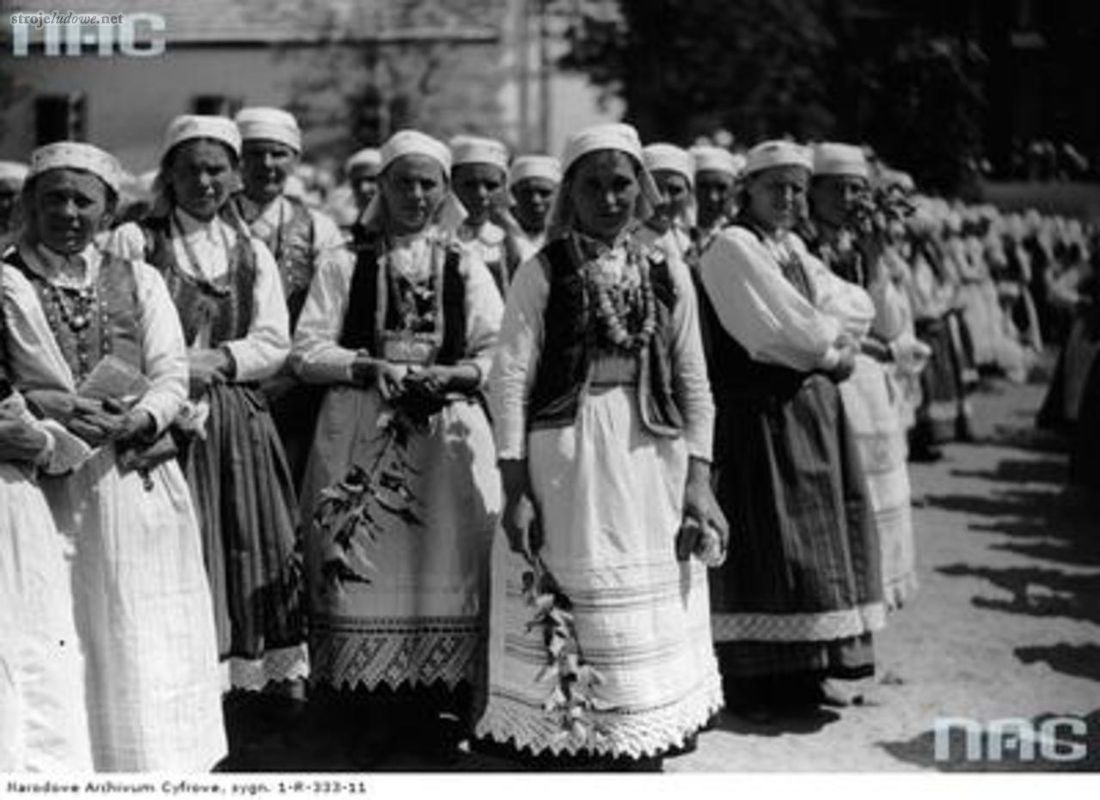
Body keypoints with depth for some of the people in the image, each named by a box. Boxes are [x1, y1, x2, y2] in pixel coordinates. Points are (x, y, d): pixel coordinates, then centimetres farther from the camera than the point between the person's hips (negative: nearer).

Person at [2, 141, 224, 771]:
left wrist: (135, 420, -15)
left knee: (152, 645, 4)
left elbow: (172, 375, 4)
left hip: (140, 483, 2)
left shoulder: (138, 280, 13)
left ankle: (161, 765, 14)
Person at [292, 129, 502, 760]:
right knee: (365, 571, -2)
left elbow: (498, 355, 5)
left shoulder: (466, 267, 11)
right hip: (361, 435, -1)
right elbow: (306, 351, 1)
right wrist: (368, 366, -13)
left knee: (446, 566, 2)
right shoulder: (345, 265, 8)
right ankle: (371, 712, 9)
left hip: (449, 433, 1)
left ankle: (442, 707, 14)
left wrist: (452, 376, -13)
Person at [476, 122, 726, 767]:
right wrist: (515, 488, -12)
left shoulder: (669, 274, 7)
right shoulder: (543, 273, -2)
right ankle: (558, 747, 18)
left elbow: (694, 384, 8)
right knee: (561, 619, 4)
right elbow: (511, 379, -6)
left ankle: (641, 752, 24)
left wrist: (699, 481, 1)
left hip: (649, 467, 3)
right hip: (563, 463, -3)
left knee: (647, 624, 10)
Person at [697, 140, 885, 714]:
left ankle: (806, 667, 21)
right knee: (761, 540, -5)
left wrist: (821, 333, -9)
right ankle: (751, 676, 4)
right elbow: (780, 333, -17)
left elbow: (858, 306, 9)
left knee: (814, 535, 11)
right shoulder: (732, 249, -9)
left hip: (810, 408, 9)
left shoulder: (793, 251, 17)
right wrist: (831, 349, -2)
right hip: (756, 413, -8)